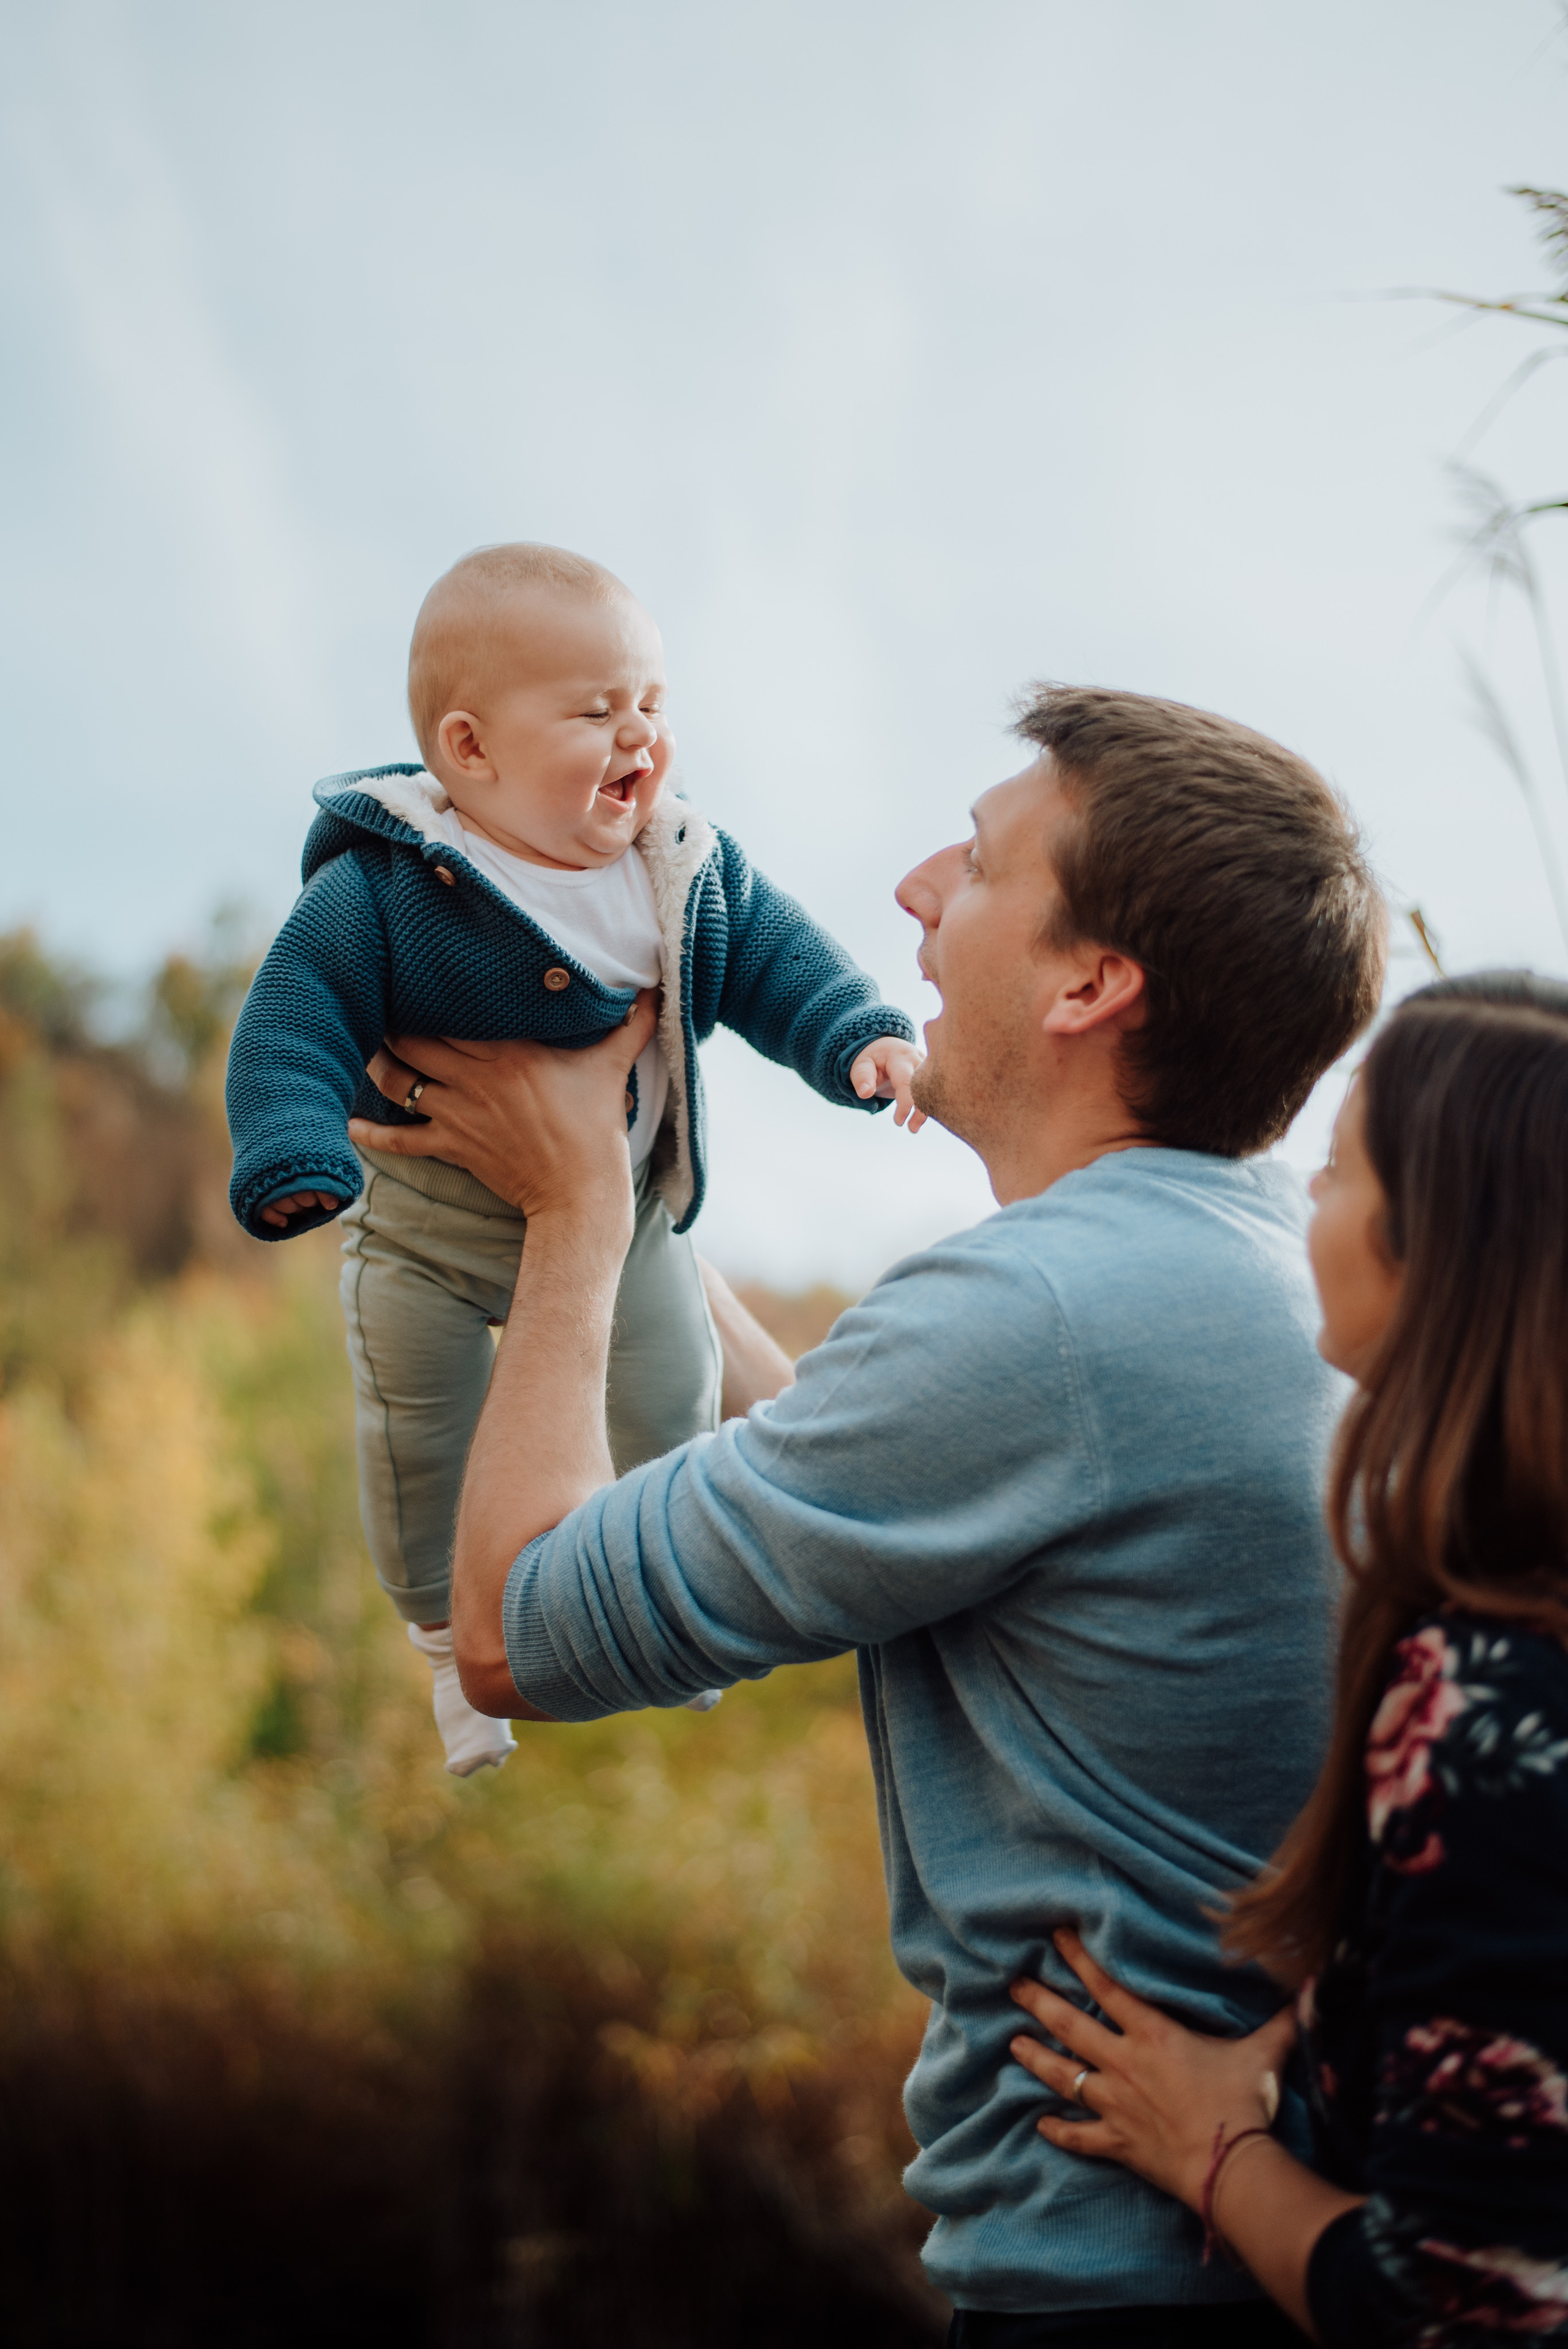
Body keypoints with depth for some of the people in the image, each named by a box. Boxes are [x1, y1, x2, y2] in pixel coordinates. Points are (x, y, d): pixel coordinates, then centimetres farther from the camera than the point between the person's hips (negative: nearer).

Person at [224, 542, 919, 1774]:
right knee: (423, 1444, 8)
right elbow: (298, 1017, -27)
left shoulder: (694, 872, -13)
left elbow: (778, 964, -4)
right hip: (428, 1225, -3)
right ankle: (448, 1635, 36)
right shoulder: (382, 889, -27)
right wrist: (296, 1159, -41)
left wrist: (865, 1038, -21)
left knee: (670, 1404, 15)